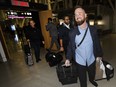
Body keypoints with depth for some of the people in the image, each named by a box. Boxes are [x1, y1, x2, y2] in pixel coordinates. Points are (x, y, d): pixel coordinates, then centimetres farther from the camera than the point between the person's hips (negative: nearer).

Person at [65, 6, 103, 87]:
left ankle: (92, 80, 63)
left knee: (92, 74, 29)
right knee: (82, 79, 18)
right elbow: (70, 47, -5)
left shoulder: (93, 29, -10)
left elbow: (97, 43, -1)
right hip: (80, 61, -1)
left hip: (91, 60, 2)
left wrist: (99, 54, 6)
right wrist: (68, 58, -9)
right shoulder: (72, 33, -14)